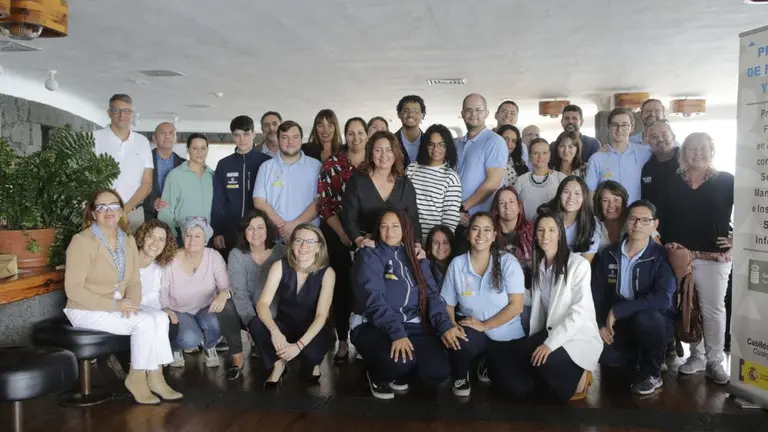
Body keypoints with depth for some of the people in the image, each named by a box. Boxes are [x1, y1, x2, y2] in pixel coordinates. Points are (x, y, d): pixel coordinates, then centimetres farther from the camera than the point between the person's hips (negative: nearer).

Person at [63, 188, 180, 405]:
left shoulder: (128, 241, 6)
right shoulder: (82, 241, -15)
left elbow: (134, 282, 7)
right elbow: (73, 289, -19)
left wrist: (131, 302, -15)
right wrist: (114, 305, -24)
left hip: (117, 307, 6)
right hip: (86, 311, -6)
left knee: (160, 317, -17)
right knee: (144, 322, -24)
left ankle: (155, 376, -9)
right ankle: (137, 378, -5)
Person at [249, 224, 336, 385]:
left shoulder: (327, 273, -15)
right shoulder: (280, 266, -10)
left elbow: (321, 315, -21)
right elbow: (262, 303, -18)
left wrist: (299, 345, -35)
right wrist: (274, 331, -38)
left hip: (312, 330, -2)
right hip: (285, 325, 2)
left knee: (310, 351, -36)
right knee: (255, 325, -29)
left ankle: (313, 363, 4)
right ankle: (278, 363, -3)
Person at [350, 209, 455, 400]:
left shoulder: (416, 258, 13)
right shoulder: (369, 255, -4)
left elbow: (432, 293, 5)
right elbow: (373, 298, -17)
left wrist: (445, 325, -14)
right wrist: (396, 333, -30)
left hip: (411, 325, 5)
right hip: (374, 326, -4)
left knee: (439, 371, -17)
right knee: (400, 360, -34)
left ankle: (398, 375, 15)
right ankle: (378, 376, 4)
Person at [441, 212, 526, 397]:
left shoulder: (508, 262, -11)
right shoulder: (457, 264, -5)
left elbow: (516, 305, -14)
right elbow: (447, 304, -3)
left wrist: (484, 325, -20)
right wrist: (450, 326, -24)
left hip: (508, 337, 1)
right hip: (473, 333, 0)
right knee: (456, 341, -34)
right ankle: (461, 377, 2)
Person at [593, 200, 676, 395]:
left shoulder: (662, 256, -12)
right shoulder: (609, 254, 1)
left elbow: (662, 298, -27)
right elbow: (597, 293, 1)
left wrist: (617, 310, -29)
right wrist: (601, 324, -15)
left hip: (654, 321, -3)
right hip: (619, 323, 3)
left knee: (643, 318, -38)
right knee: (605, 354, -27)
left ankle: (652, 374, -8)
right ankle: (636, 359, 13)